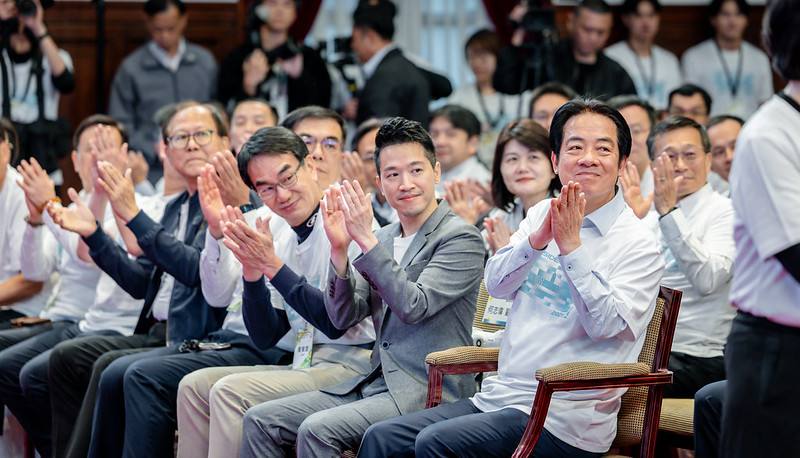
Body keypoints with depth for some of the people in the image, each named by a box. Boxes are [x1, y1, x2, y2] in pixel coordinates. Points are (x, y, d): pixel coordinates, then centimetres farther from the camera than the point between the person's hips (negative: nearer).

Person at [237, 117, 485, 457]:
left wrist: (366, 240, -20)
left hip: (427, 391, -7)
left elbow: (413, 307, -19)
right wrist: (339, 250, -7)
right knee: (260, 420, -4)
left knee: (317, 428, -27)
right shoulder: (383, 239, 14)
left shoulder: (461, 238, -6)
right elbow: (343, 317, 8)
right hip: (374, 383, 7)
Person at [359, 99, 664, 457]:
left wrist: (571, 246, -23)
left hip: (564, 418, -7)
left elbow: (606, 324, -18)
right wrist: (537, 240, -16)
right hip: (498, 397, 7)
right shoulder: (542, 214, 13)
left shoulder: (637, 245, -5)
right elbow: (495, 284, 2)